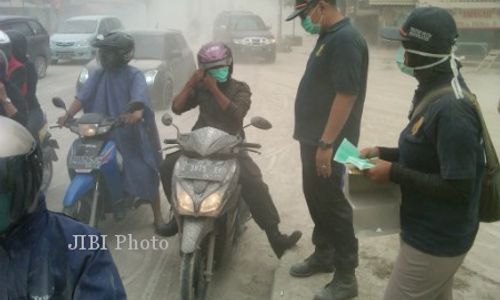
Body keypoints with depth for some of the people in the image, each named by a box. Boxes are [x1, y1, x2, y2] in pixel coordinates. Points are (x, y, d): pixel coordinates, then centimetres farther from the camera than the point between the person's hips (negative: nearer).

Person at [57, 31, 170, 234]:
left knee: (146, 174, 2)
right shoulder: (97, 75, 6)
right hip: (104, 133, 2)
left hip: (132, 132, -2)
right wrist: (69, 114, -29)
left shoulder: (134, 75, -4)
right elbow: (83, 95, -11)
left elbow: (140, 95, -27)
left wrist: (136, 113, -49)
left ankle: (158, 218, 14)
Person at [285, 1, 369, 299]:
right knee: (316, 198, 19)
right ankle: (324, 255, 36)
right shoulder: (328, 36, 13)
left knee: (334, 205, -1)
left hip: (330, 143, -10)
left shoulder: (346, 39, -19)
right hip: (314, 138, 10)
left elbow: (347, 95, -25)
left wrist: (326, 144, -25)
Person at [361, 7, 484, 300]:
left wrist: (394, 173, -23)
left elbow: (458, 188, -28)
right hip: (433, 231, 10)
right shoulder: (435, 90, 4)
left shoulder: (451, 109, -28)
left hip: (437, 239, -10)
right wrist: (383, 153, 3)